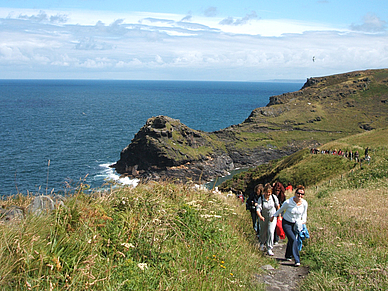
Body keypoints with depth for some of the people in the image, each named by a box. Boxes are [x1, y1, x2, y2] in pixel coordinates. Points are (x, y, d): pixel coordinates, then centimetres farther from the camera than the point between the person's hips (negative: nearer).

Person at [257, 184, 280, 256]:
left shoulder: (274, 197, -14)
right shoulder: (261, 199, -18)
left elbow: (278, 206, 2)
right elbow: (258, 209, -27)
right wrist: (260, 216, -45)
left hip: (272, 217, -1)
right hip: (263, 217, 1)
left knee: (271, 231, -16)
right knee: (263, 232, 16)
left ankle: (269, 249, -7)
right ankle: (262, 243, 49)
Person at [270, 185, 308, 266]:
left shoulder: (304, 203, -11)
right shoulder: (288, 202, -22)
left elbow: (304, 213, 10)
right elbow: (281, 210, -2)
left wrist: (303, 220, -6)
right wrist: (274, 216, 11)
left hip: (296, 224, 4)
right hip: (286, 223, -4)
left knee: (291, 240, 10)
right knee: (293, 240, -17)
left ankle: (288, 256, 35)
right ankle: (297, 260, -14)